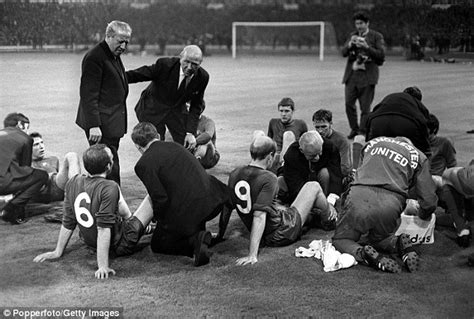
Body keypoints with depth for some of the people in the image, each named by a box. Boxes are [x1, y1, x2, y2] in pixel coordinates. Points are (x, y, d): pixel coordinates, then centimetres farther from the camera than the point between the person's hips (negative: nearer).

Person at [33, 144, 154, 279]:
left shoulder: (73, 182, -8)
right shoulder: (109, 188, -27)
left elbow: (68, 222, -1)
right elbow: (103, 228, -31)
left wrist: (58, 252, 7)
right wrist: (103, 266, -30)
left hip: (90, 242, 7)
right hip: (120, 245, -7)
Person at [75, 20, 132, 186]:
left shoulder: (115, 56, 17)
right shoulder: (94, 57, -13)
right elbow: (88, 94, -17)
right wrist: (94, 125, -22)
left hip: (112, 123, 9)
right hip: (101, 125, -9)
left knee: (109, 164, 11)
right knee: (109, 168, -9)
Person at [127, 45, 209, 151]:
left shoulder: (203, 77, -14)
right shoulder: (165, 65, -24)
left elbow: (196, 106, -5)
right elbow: (136, 75, -12)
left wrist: (190, 132, -11)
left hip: (178, 111, 3)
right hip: (153, 109, -3)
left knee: (188, 148, 1)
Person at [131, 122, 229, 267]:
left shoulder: (143, 164, -6)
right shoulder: (174, 146, 16)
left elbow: (160, 198, -12)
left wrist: (162, 221, 8)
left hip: (186, 211, -6)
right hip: (213, 200, 6)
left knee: (158, 244, 19)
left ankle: (195, 240, -7)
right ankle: (198, 235, 24)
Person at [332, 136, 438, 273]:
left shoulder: (373, 143, 29)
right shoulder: (418, 156, 22)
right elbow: (428, 200, 16)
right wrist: (422, 214, 41)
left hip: (359, 197, -1)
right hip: (390, 206, 1)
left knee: (340, 240, 19)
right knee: (378, 239, 31)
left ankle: (361, 252, -13)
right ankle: (402, 245, 0)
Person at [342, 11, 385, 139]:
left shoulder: (377, 36, 2)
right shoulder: (353, 35, 15)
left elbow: (381, 55, -6)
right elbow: (344, 53, 9)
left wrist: (367, 47, -17)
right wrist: (350, 44, -12)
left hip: (367, 76, -4)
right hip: (351, 75, 4)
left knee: (365, 107, -3)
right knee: (349, 104, 0)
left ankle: (362, 133, 5)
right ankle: (354, 129, 17)